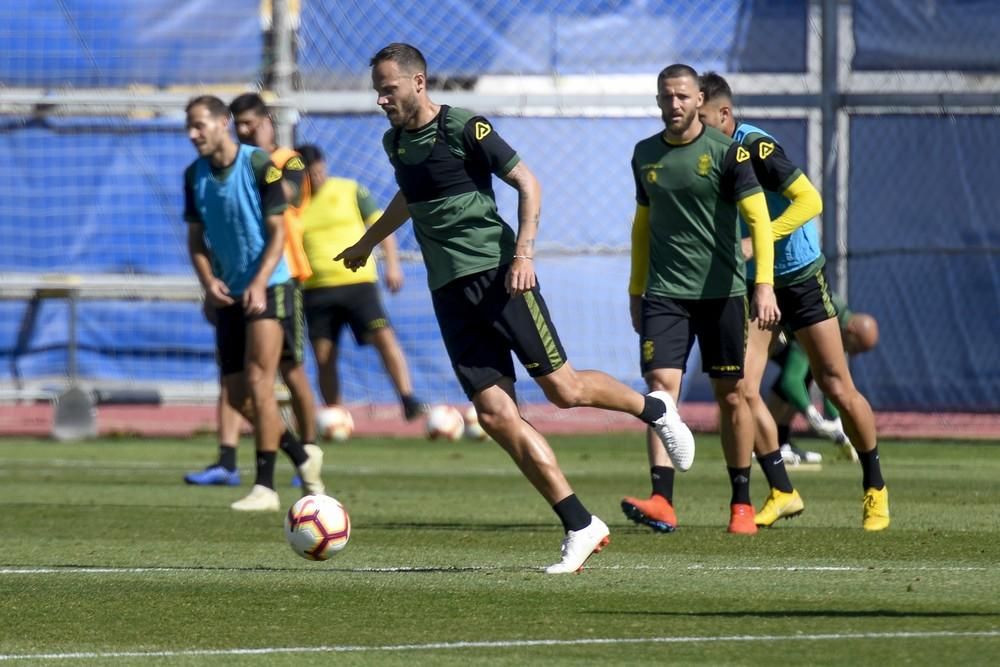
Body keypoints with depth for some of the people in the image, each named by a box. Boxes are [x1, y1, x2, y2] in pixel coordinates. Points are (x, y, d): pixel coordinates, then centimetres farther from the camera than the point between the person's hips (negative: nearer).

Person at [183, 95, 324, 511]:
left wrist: (259, 285, -22)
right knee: (236, 393, 5)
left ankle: (265, 487, -12)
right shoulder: (194, 175, 5)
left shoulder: (259, 166, -13)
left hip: (267, 289, -7)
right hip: (229, 295, 7)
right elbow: (196, 238, 10)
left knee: (258, 383, -15)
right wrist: (208, 281, -8)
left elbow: (278, 231, -12)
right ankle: (301, 456, 24)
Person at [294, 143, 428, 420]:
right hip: (316, 289, 2)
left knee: (384, 336, -17)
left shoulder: (351, 190, 3)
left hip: (358, 282, -2)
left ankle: (408, 400, -18)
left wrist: (393, 264, -4)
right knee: (324, 357, 1)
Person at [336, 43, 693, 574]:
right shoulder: (395, 142, 13)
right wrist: (364, 244, 47)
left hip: (496, 272, -6)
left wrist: (523, 252, -17)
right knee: (496, 415, -7)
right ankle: (580, 528, -5)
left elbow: (527, 184, -6)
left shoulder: (465, 129, -8)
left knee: (563, 389, -8)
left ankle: (653, 408, 23)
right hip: (449, 290, 6)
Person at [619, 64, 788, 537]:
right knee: (662, 385, -13)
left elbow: (758, 219, -10)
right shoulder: (645, 155, 10)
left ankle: (741, 503, 16)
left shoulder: (726, 151, -5)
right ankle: (661, 502, -21)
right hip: (664, 293, 3)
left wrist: (764, 284, -21)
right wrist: (635, 290, 21)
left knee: (731, 395, 4)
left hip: (722, 292, -3)